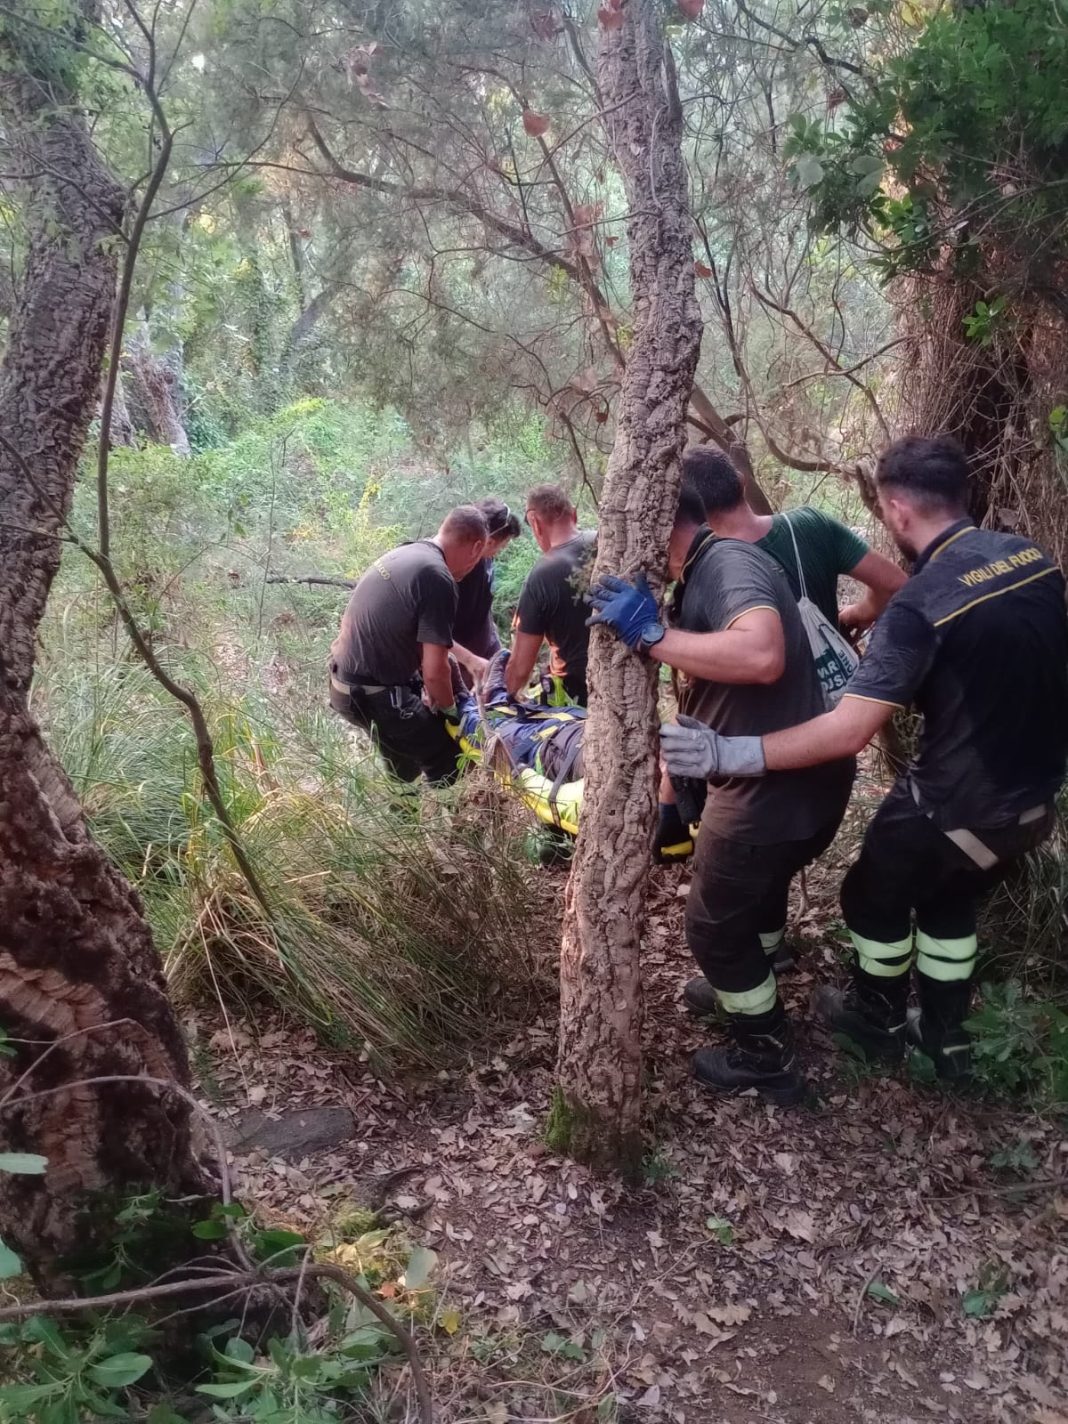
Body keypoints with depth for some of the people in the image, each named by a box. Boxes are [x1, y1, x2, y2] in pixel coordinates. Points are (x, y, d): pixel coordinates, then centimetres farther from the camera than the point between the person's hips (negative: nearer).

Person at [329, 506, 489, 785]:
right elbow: (435, 670, -21)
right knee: (448, 766, 4)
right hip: (374, 696, -10)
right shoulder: (438, 576, -20)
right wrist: (448, 706, -1)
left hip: (344, 682, 10)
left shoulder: (404, 554, 9)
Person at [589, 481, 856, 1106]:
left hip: (776, 790, -9)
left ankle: (768, 1057, 30)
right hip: (800, 780, 10)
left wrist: (651, 635, -32)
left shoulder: (727, 562, -20)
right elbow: (697, 702, 16)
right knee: (756, 888, 33)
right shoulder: (705, 575, 11)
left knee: (716, 927, 12)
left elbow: (762, 655, -40)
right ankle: (746, 990, 58)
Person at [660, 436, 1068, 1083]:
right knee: (949, 901, 29)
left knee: (874, 895, 20)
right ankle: (947, 1034, 42)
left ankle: (878, 1017, 41)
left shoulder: (922, 604, -27)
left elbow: (849, 731, -34)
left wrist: (730, 754, -33)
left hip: (962, 805, -7)